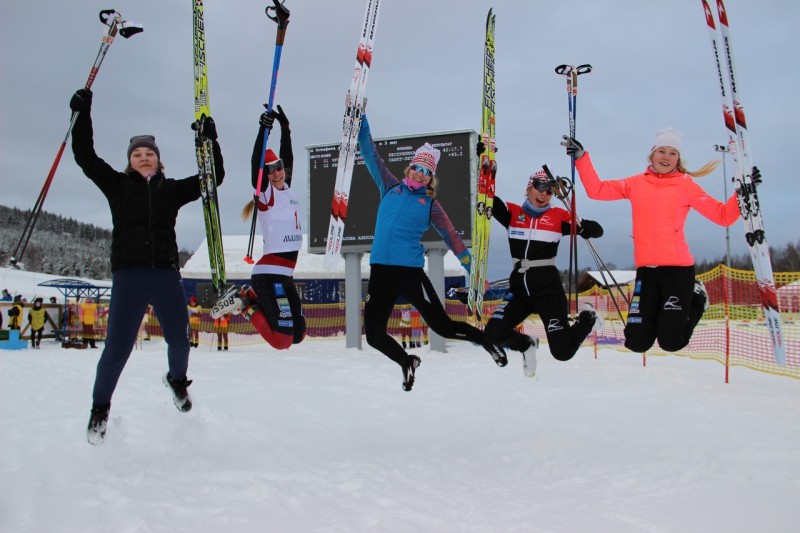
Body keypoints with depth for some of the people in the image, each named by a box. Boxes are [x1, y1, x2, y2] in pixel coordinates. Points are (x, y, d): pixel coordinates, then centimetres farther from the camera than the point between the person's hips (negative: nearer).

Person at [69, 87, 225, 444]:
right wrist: (82, 114, -2)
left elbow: (213, 177, 11)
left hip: (166, 274, 2)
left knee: (179, 341, 9)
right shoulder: (117, 185, 10)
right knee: (117, 349, -6)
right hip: (128, 276, -2)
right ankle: (100, 407, 17)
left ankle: (177, 380, 43)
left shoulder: (172, 190, 13)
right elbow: (85, 157, 3)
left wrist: (209, 142, 1)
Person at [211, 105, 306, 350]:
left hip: (285, 275, 8)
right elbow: (256, 162, -20)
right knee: (282, 339, -14)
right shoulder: (265, 193, -6)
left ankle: (250, 296, 17)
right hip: (269, 275, -8)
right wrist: (264, 128, -24)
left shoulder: (287, 190, 13)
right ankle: (242, 302, 3)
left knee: (298, 334, 10)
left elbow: (287, 157, 23)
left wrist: (285, 127, 20)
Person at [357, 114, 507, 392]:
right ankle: (407, 363, 31)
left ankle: (486, 341, 25)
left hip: (410, 271, -3)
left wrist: (473, 268, 4)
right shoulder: (391, 188, 12)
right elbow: (371, 155, 16)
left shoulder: (430, 204, 6)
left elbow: (451, 237, 7)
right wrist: (360, 120, 14)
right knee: (374, 336, 4)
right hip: (380, 272, 3)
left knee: (443, 326, -2)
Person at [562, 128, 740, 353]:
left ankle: (696, 298, 25)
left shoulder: (686, 185, 1)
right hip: (646, 270, 3)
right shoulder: (636, 184, 9)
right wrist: (581, 157, 3)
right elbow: (596, 190, 8)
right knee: (636, 343, 2)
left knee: (671, 342, -3)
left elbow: (723, 216, -3)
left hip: (678, 269, -3)